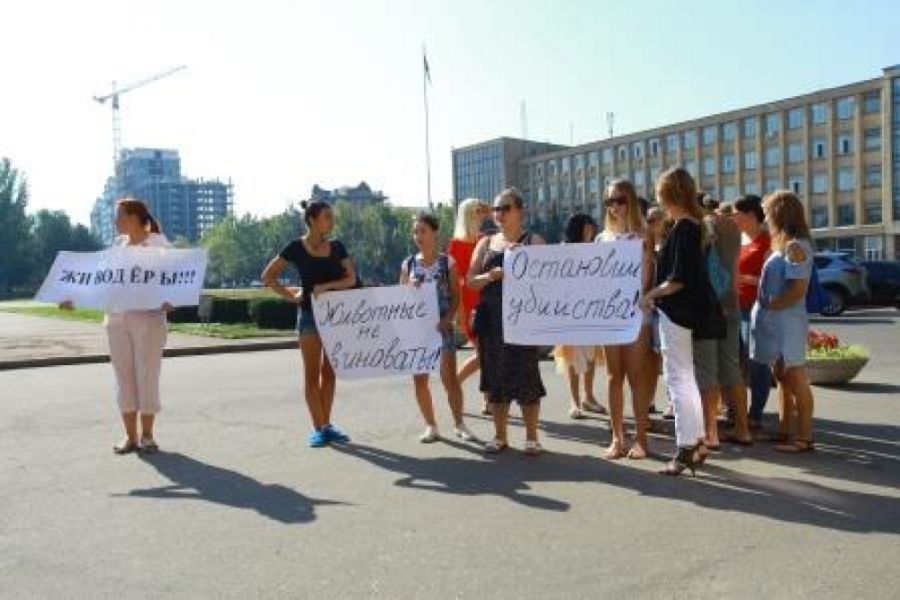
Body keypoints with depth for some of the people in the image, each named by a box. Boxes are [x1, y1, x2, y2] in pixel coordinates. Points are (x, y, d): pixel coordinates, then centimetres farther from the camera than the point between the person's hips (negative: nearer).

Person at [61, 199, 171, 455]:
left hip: (148, 318, -5)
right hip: (116, 319, 5)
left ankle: (147, 435, 10)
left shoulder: (158, 243, -3)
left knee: (147, 376, -1)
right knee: (124, 377, 5)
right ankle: (130, 435, 13)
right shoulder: (118, 244, 13)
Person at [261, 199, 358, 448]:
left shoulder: (337, 247, 4)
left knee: (329, 372, 9)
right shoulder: (296, 248, -5)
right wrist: (290, 296, -7)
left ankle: (327, 424, 18)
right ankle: (318, 428, 6)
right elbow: (267, 276, 1)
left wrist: (327, 285, -17)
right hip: (310, 314, -3)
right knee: (312, 373, 1)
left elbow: (351, 278, -2)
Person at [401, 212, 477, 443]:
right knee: (419, 379, 5)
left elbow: (456, 296, -3)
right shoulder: (408, 264, 6)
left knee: (450, 377, 0)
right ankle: (431, 426, 17)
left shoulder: (447, 262, -1)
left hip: (441, 326, -3)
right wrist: (410, 289, -12)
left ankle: (459, 424, 14)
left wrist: (448, 319, -17)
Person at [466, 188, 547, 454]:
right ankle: (500, 436, 18)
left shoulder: (533, 241, 3)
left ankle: (532, 437, 10)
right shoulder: (486, 243, 12)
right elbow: (470, 281, 8)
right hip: (490, 318, 4)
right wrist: (491, 275, -12)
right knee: (495, 377, 7)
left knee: (526, 375, -2)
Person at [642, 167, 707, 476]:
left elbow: (678, 280, -21)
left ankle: (686, 450, 2)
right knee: (686, 378, 16)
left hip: (675, 311, -9)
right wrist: (659, 294, 12)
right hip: (686, 310, 9)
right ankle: (697, 442, 24)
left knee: (678, 380, -3)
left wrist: (650, 295, -9)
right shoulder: (695, 225, 11)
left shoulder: (682, 228, -16)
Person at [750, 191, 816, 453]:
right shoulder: (786, 245, 14)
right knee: (783, 378, 14)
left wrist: (769, 306, -16)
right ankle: (785, 431, 23)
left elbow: (798, 289, -21)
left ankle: (804, 437, 4)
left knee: (796, 379, -3)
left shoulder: (795, 246, -15)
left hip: (787, 322, -10)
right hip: (778, 323, 10)